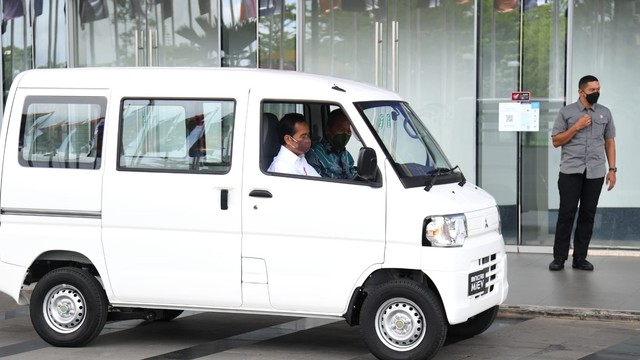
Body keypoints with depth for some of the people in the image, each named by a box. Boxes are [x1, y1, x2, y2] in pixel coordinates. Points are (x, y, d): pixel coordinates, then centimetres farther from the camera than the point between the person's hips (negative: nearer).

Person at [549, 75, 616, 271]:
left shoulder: (605, 113, 11)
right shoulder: (567, 112, 5)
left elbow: (609, 142, 14)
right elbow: (556, 141, 2)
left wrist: (612, 169, 6)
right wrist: (577, 127, -9)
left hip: (595, 172, 2)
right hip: (571, 171, -2)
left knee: (588, 215, 3)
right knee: (566, 213, -4)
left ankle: (580, 258, 10)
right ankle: (559, 257, 2)